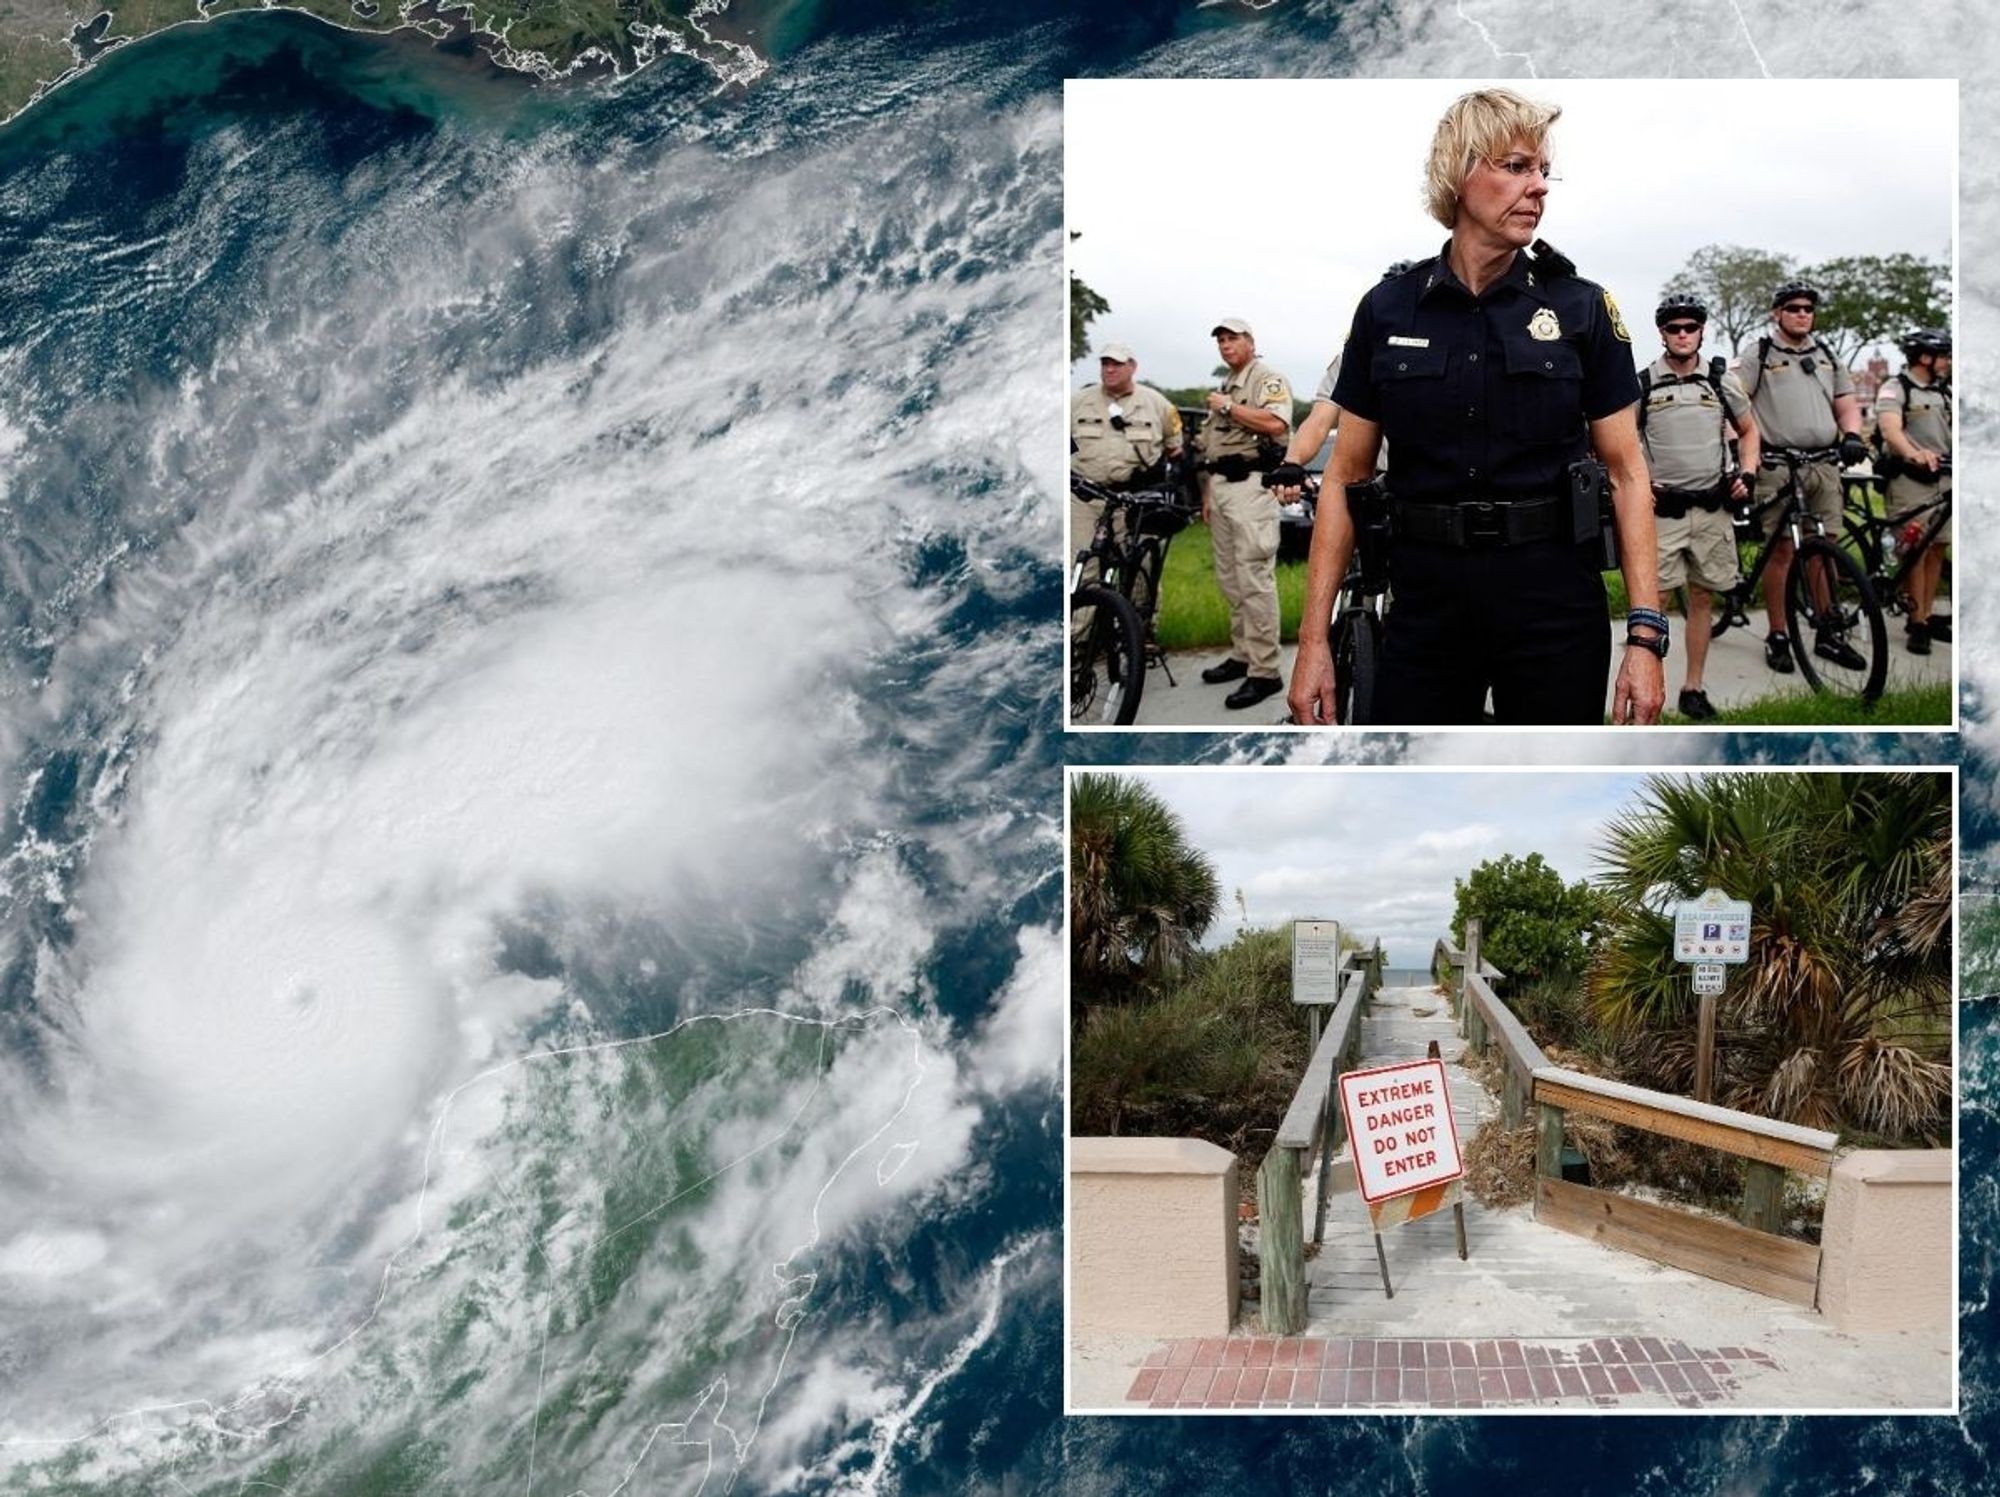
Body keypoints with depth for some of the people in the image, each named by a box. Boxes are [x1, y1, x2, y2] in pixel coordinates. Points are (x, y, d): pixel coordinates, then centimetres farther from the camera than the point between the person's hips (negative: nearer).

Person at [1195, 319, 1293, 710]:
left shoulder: (1268, 378, -5)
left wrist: (1229, 407, -15)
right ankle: (1242, 655, 21)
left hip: (1251, 485, -10)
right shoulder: (1225, 387, 23)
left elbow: (1276, 424, -23)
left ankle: (1264, 671, -13)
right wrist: (1208, 493, 21)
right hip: (1221, 486, 10)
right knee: (1229, 578, 12)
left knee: (1254, 579, -13)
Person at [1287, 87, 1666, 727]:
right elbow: (1345, 478, 4)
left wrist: (1646, 633, -9)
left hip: (1554, 605, -1)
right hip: (1427, 604, 1)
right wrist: (1313, 639, -2)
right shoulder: (1387, 310, 3)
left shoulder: (1581, 307, 0)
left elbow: (1627, 473, 0)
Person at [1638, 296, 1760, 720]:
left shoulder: (1723, 380, 6)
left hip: (1712, 509, 3)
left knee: (1702, 598, 8)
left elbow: (1748, 430, 18)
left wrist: (1746, 474, 4)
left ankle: (1693, 688, 16)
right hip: (1661, 508, -2)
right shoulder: (1641, 384, -1)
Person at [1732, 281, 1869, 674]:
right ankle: (1777, 637, 3)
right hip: (1778, 464, -5)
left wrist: (1852, 435, -1)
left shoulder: (1826, 355, 18)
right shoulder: (1758, 353, 2)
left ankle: (1828, 634, 13)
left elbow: (1847, 403, 18)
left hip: (1825, 462, 5)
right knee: (1782, 549, -4)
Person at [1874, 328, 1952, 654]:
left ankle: (1928, 616, 16)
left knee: (1937, 548, 8)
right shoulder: (1896, 390, -8)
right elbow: (1890, 429, -24)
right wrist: (1914, 453, -44)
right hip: (1910, 480, -6)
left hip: (1943, 478, 6)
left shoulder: (1945, 392, 14)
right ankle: (1917, 622, 0)